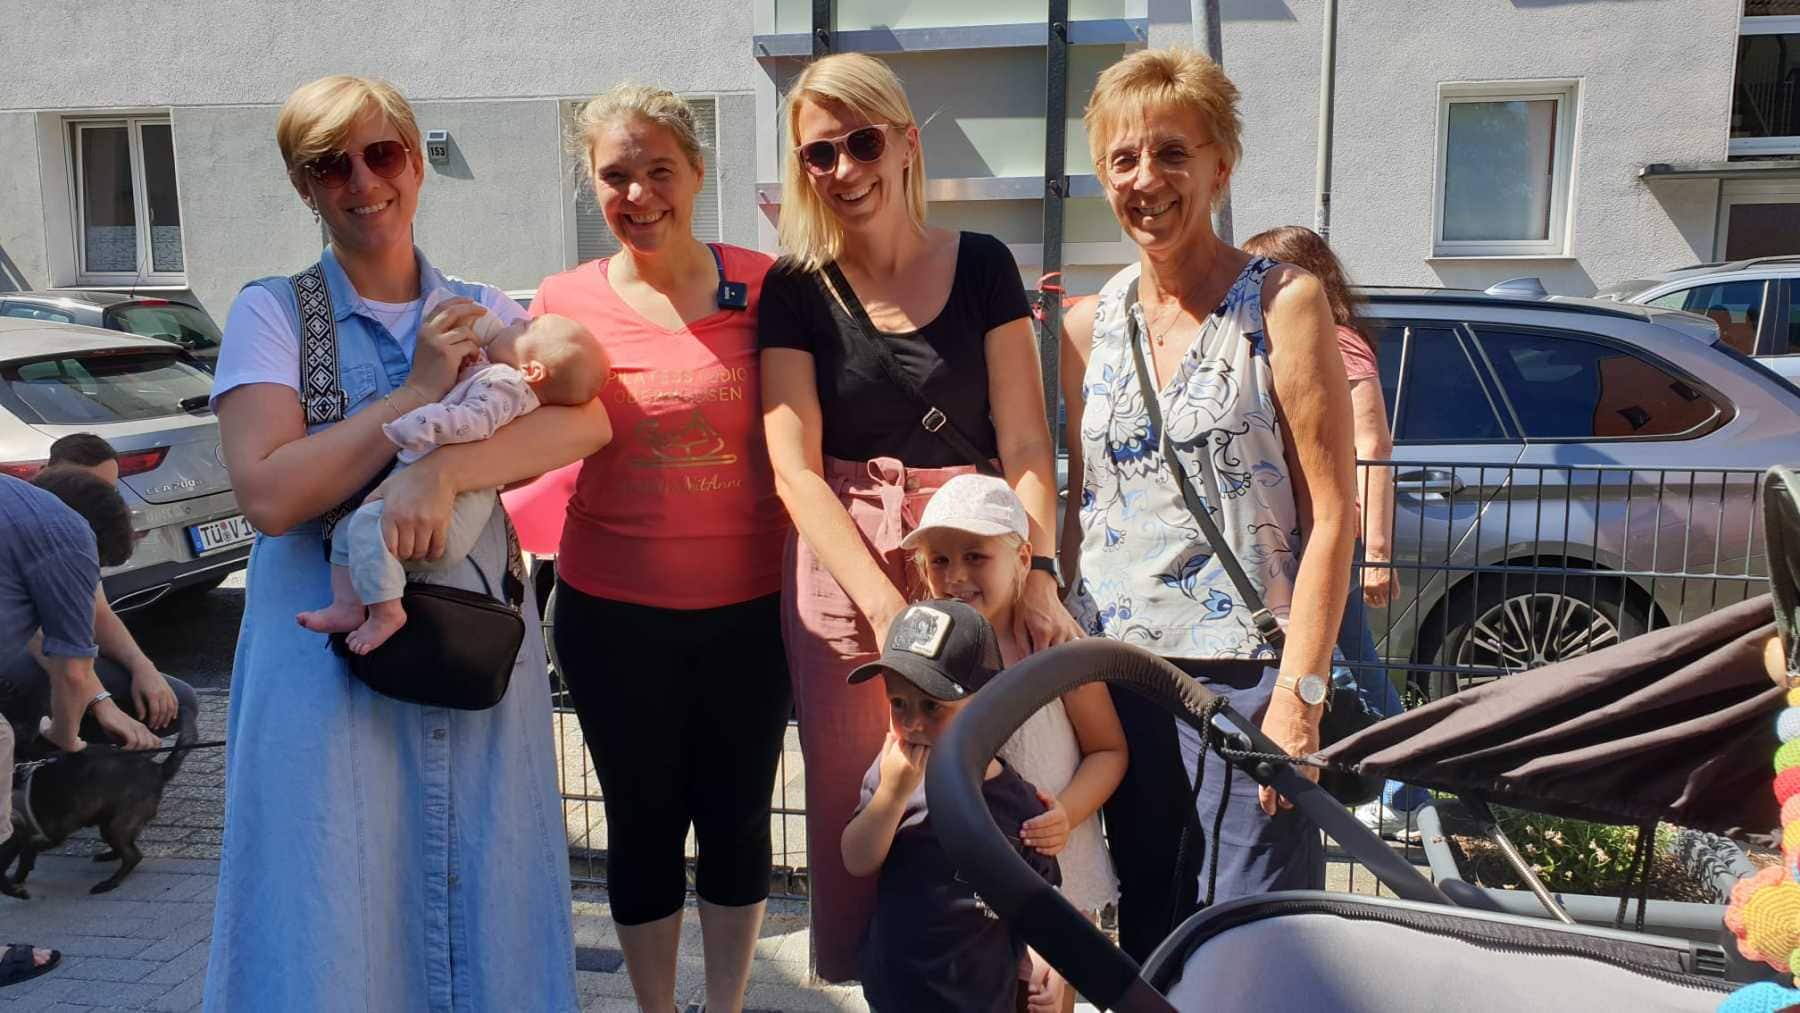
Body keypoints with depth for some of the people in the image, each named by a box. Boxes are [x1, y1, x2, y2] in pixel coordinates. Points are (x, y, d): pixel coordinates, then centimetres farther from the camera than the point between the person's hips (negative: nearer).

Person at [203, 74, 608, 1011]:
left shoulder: (483, 313, 8)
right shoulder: (271, 313, 1)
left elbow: (586, 418, -11)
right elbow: (269, 493, -12)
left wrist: (441, 470, -25)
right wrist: (420, 391, -14)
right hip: (330, 657, -2)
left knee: (482, 915, 10)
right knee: (329, 930, 4)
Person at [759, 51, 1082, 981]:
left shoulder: (982, 266, 3)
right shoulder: (797, 291, 1)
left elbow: (1024, 441, -1)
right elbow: (797, 468, -6)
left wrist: (1038, 573, -16)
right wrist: (887, 605, -17)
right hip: (846, 569, 0)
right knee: (862, 802, 6)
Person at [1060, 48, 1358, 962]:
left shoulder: (1282, 304, -5)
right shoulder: (1089, 327, 8)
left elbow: (1332, 517, -8)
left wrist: (1298, 694, -14)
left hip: (1246, 672, -4)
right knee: (1145, 932, 15)